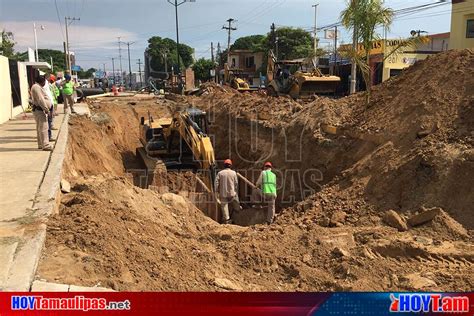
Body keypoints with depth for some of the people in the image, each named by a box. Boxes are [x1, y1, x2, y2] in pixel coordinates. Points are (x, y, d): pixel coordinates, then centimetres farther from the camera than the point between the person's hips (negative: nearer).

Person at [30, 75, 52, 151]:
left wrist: (46, 108, 19)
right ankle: (45, 145, -12)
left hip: (40, 110, 11)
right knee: (43, 128, -11)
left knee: (40, 128, 15)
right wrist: (46, 109, -21)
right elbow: (40, 100, -22)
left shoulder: (38, 87, 19)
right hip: (40, 110, -11)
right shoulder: (36, 87, -15)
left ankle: (41, 144, 23)